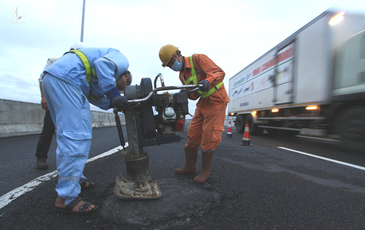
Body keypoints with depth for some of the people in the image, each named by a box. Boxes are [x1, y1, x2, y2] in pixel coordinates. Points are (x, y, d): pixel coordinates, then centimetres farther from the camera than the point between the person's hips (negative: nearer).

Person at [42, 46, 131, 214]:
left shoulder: (96, 80, 32)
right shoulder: (121, 59, 7)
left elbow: (94, 97, 21)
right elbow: (102, 63, -15)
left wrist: (114, 102, 15)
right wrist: (114, 95, -16)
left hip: (50, 77, 11)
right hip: (66, 78, -11)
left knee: (67, 136, 15)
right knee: (77, 137, -11)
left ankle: (74, 179, 29)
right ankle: (66, 198, -4)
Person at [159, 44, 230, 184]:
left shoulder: (197, 59, -12)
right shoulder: (182, 75, 11)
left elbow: (219, 72, -22)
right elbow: (195, 95, 8)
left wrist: (208, 81, -41)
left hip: (216, 100, -8)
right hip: (203, 103, 8)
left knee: (208, 137, -7)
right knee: (192, 134, 6)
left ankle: (205, 171, 9)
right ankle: (190, 166, 22)